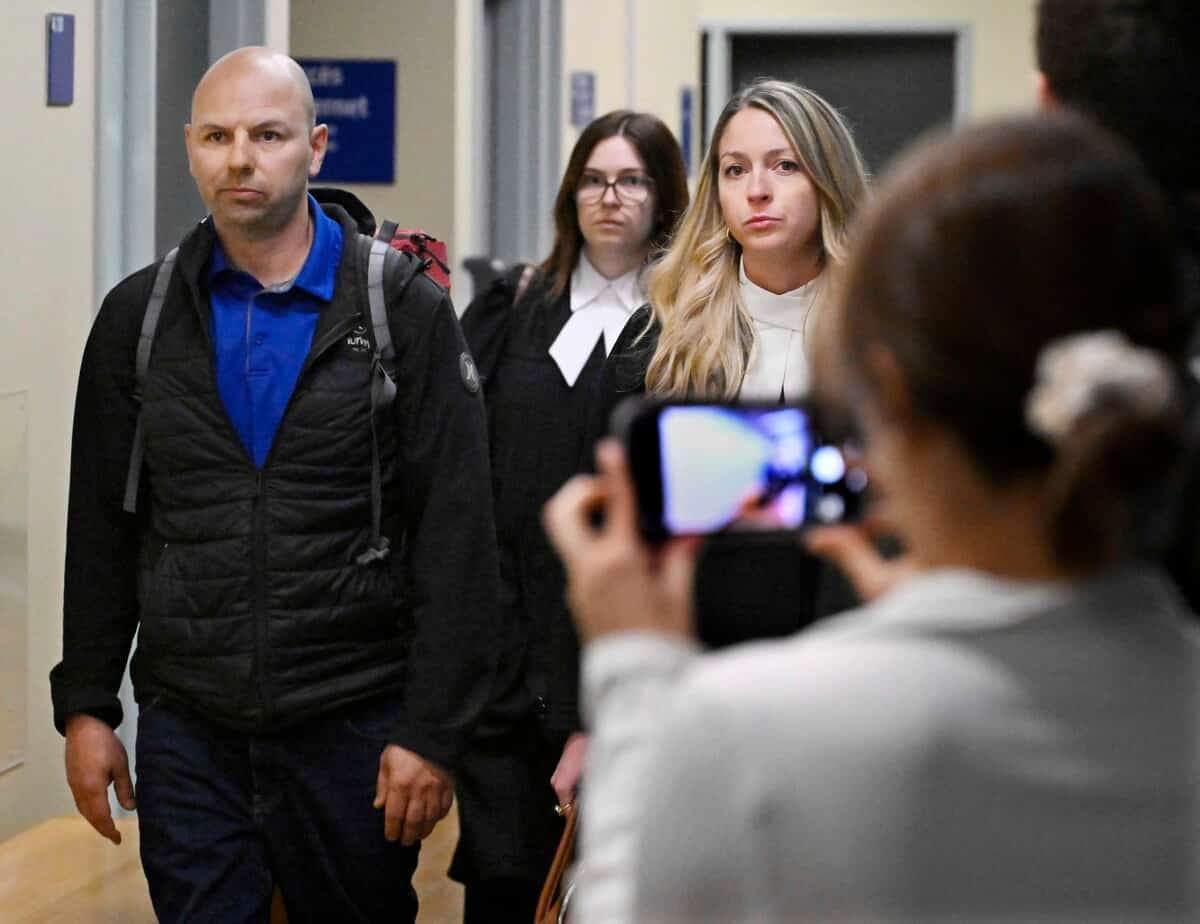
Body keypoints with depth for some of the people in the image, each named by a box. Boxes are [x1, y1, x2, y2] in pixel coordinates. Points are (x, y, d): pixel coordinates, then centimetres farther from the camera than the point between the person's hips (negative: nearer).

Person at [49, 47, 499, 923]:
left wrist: (433, 731, -10)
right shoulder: (139, 316, 6)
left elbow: (457, 536, -6)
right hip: (186, 735, 2)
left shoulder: (405, 311, -3)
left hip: (352, 728, -2)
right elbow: (100, 530, 10)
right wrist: (85, 706, 6)